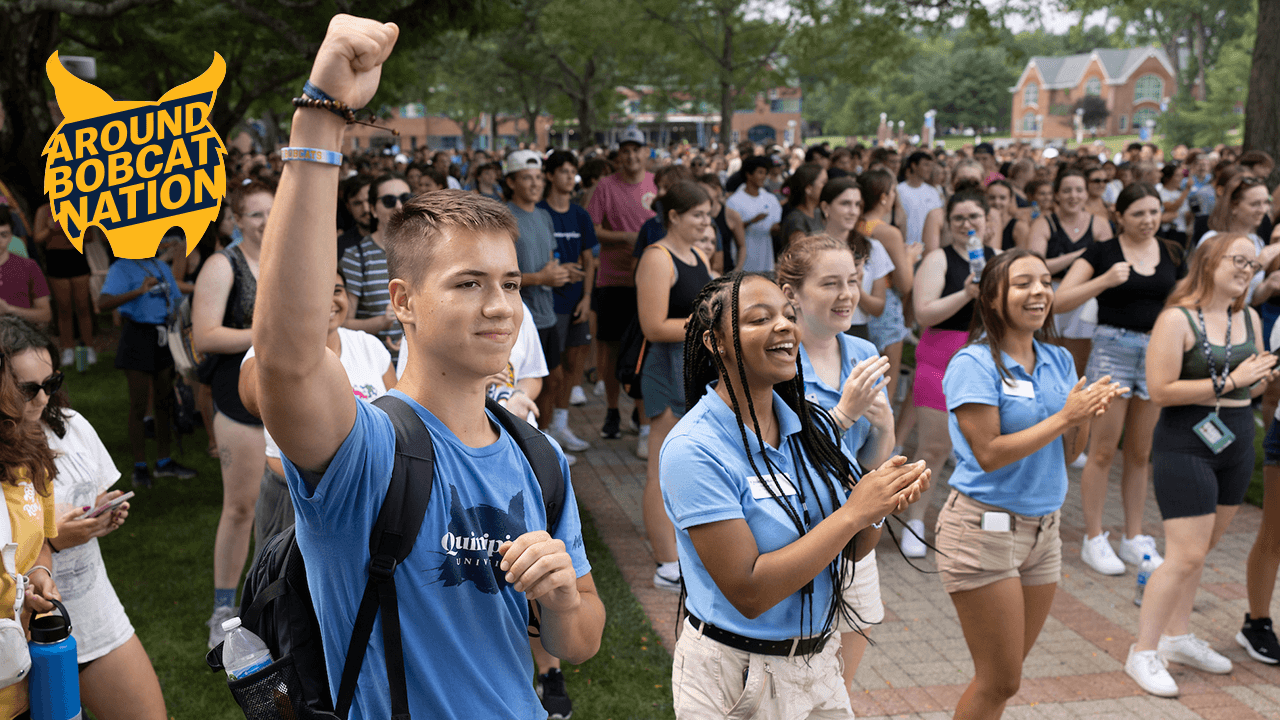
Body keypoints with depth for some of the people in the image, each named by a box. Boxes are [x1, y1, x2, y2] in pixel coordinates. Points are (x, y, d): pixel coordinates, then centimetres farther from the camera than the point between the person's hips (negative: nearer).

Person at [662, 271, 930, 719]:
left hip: (817, 662, 6)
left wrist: (883, 504, -16)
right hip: (733, 676, -6)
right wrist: (853, 512, -25)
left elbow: (852, 548, 6)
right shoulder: (693, 450, -21)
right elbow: (748, 592, -25)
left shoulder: (812, 426, -1)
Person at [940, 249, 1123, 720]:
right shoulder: (973, 364, -14)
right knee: (1000, 682, 0)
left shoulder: (1059, 361, 7)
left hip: (1044, 527, 7)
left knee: (1004, 674, 16)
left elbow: (1068, 452, 9)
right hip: (984, 527, -7)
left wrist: (1086, 417, -11)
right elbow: (989, 454, -20)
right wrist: (1063, 416, -20)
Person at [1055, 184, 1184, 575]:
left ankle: (1133, 538, 22)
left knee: (1141, 453, 12)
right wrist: (1104, 281, -22)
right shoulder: (1102, 252, -4)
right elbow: (1060, 302, -11)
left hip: (1158, 353, 4)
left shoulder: (1173, 255, 9)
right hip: (1113, 349, -4)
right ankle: (1093, 539, 10)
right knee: (1103, 451, 0)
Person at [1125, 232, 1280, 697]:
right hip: (1187, 445, -7)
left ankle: (1178, 637, 31)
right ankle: (1143, 653, 4)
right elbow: (1160, 391, -19)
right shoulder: (1177, 319, -13)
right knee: (1186, 555, -8)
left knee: (1199, 548, 15)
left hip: (1236, 444, 7)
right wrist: (1228, 382, -19)